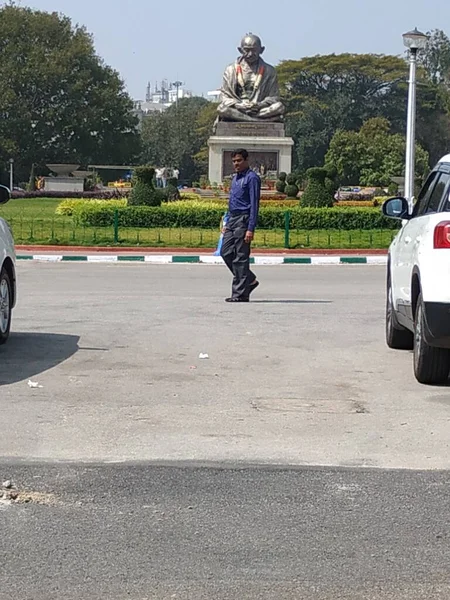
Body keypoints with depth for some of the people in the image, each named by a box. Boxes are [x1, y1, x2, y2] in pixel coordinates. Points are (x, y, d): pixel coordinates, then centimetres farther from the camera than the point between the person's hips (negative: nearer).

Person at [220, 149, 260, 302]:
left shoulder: (252, 178, -9)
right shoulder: (235, 178, 19)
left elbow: (254, 205, -14)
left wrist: (250, 229, -20)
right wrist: (227, 224, 19)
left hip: (243, 220, -9)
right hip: (232, 220, 9)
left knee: (241, 258, -6)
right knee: (226, 253, 6)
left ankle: (240, 293, -1)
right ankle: (250, 280, 19)